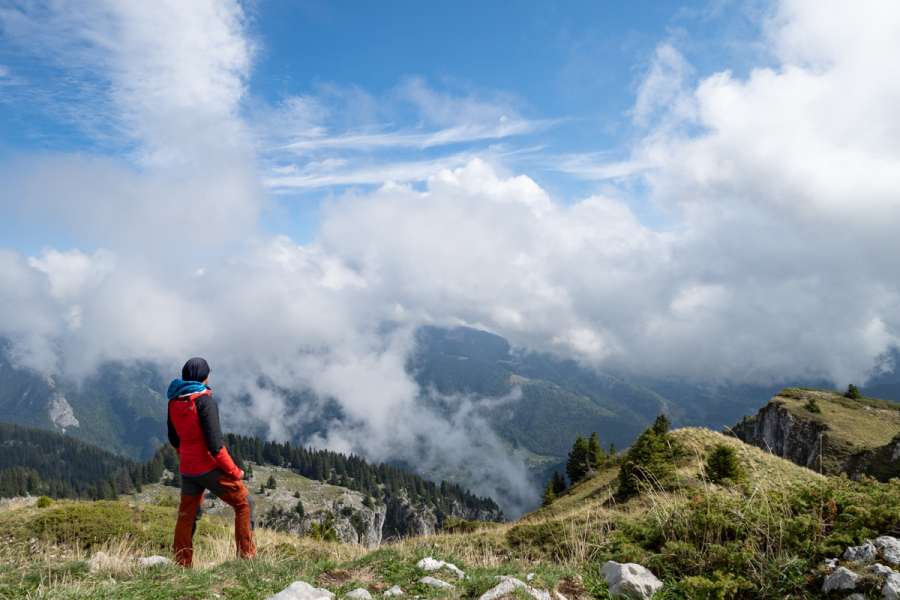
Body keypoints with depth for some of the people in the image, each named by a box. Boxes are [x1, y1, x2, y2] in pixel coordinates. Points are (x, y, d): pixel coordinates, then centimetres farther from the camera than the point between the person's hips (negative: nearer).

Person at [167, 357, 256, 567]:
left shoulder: (174, 401, 3)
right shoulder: (204, 401, -19)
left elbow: (174, 439, 15)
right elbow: (215, 445, -22)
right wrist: (234, 471, -12)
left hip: (186, 468, 7)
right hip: (210, 467, -7)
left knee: (187, 514, 19)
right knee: (244, 503, 7)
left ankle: (182, 563, 25)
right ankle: (247, 555, 7)